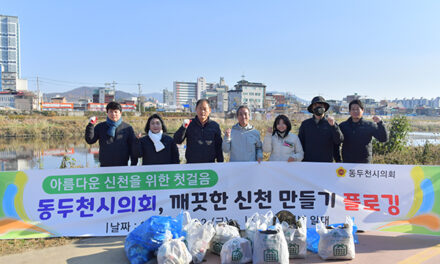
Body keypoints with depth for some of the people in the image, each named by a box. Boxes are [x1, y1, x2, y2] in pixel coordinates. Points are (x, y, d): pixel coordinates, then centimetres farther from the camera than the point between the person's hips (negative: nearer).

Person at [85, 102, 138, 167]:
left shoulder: (127, 128, 3)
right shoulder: (100, 127, 7)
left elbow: (133, 147, 4)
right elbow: (90, 140, 1)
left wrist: (134, 164, 0)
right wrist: (91, 125, -11)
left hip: (122, 167, -1)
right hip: (105, 165, 1)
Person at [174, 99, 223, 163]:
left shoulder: (215, 126, 3)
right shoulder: (189, 124, 1)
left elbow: (218, 147, 6)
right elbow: (177, 140, -6)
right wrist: (183, 127, -22)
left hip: (209, 166, 1)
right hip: (192, 163, -1)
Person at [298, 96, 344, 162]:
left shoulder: (330, 123, 3)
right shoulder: (305, 124, 8)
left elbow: (339, 140, -9)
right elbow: (300, 142, 10)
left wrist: (333, 126, -24)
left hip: (326, 162, -1)